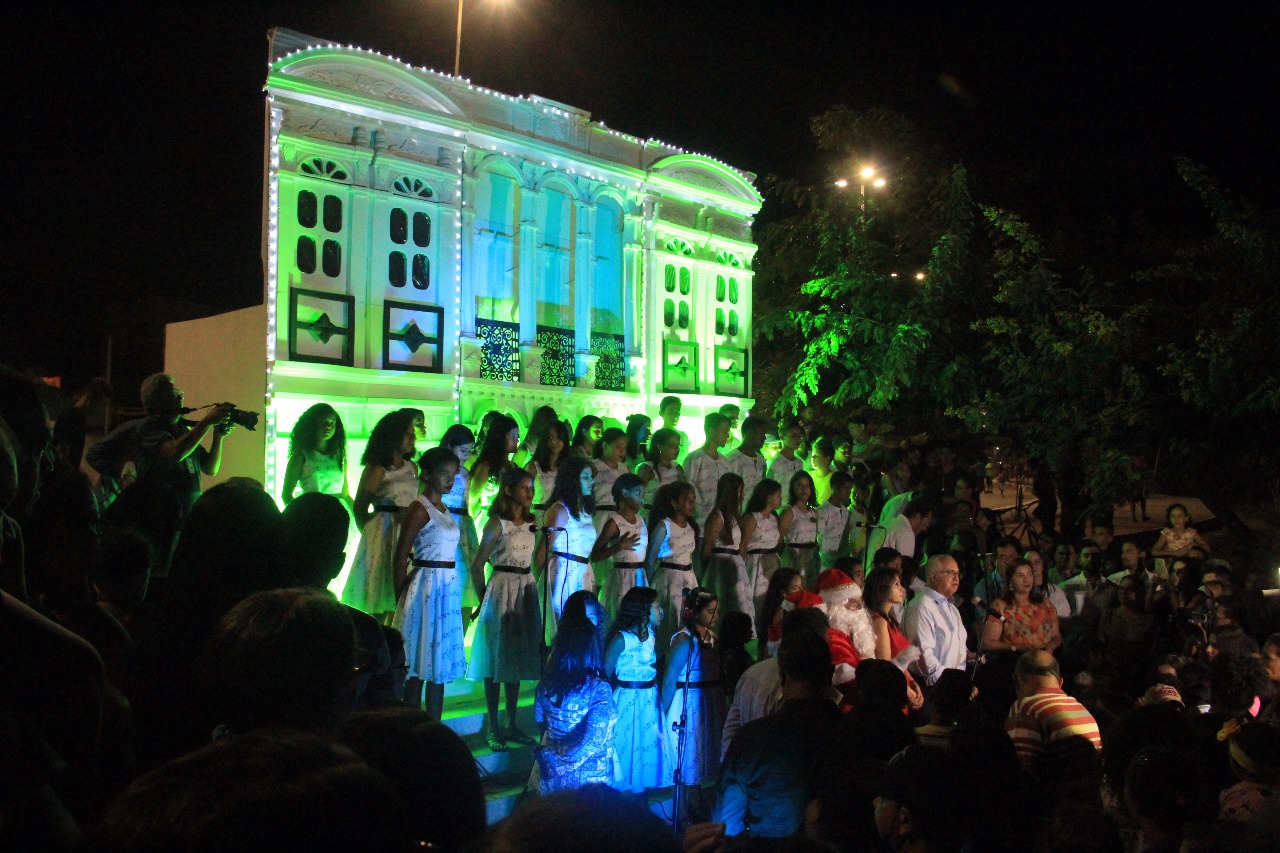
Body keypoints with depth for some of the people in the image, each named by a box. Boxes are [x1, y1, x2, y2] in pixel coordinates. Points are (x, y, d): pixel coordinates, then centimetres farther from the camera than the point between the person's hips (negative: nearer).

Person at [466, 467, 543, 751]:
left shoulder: (532, 522, 9)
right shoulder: (497, 523, -10)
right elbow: (477, 566, -9)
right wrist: (484, 599, -1)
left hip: (527, 590, 6)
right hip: (502, 588, -6)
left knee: (518, 658, 11)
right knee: (496, 660, 1)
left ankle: (511, 725, 20)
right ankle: (492, 728, 10)